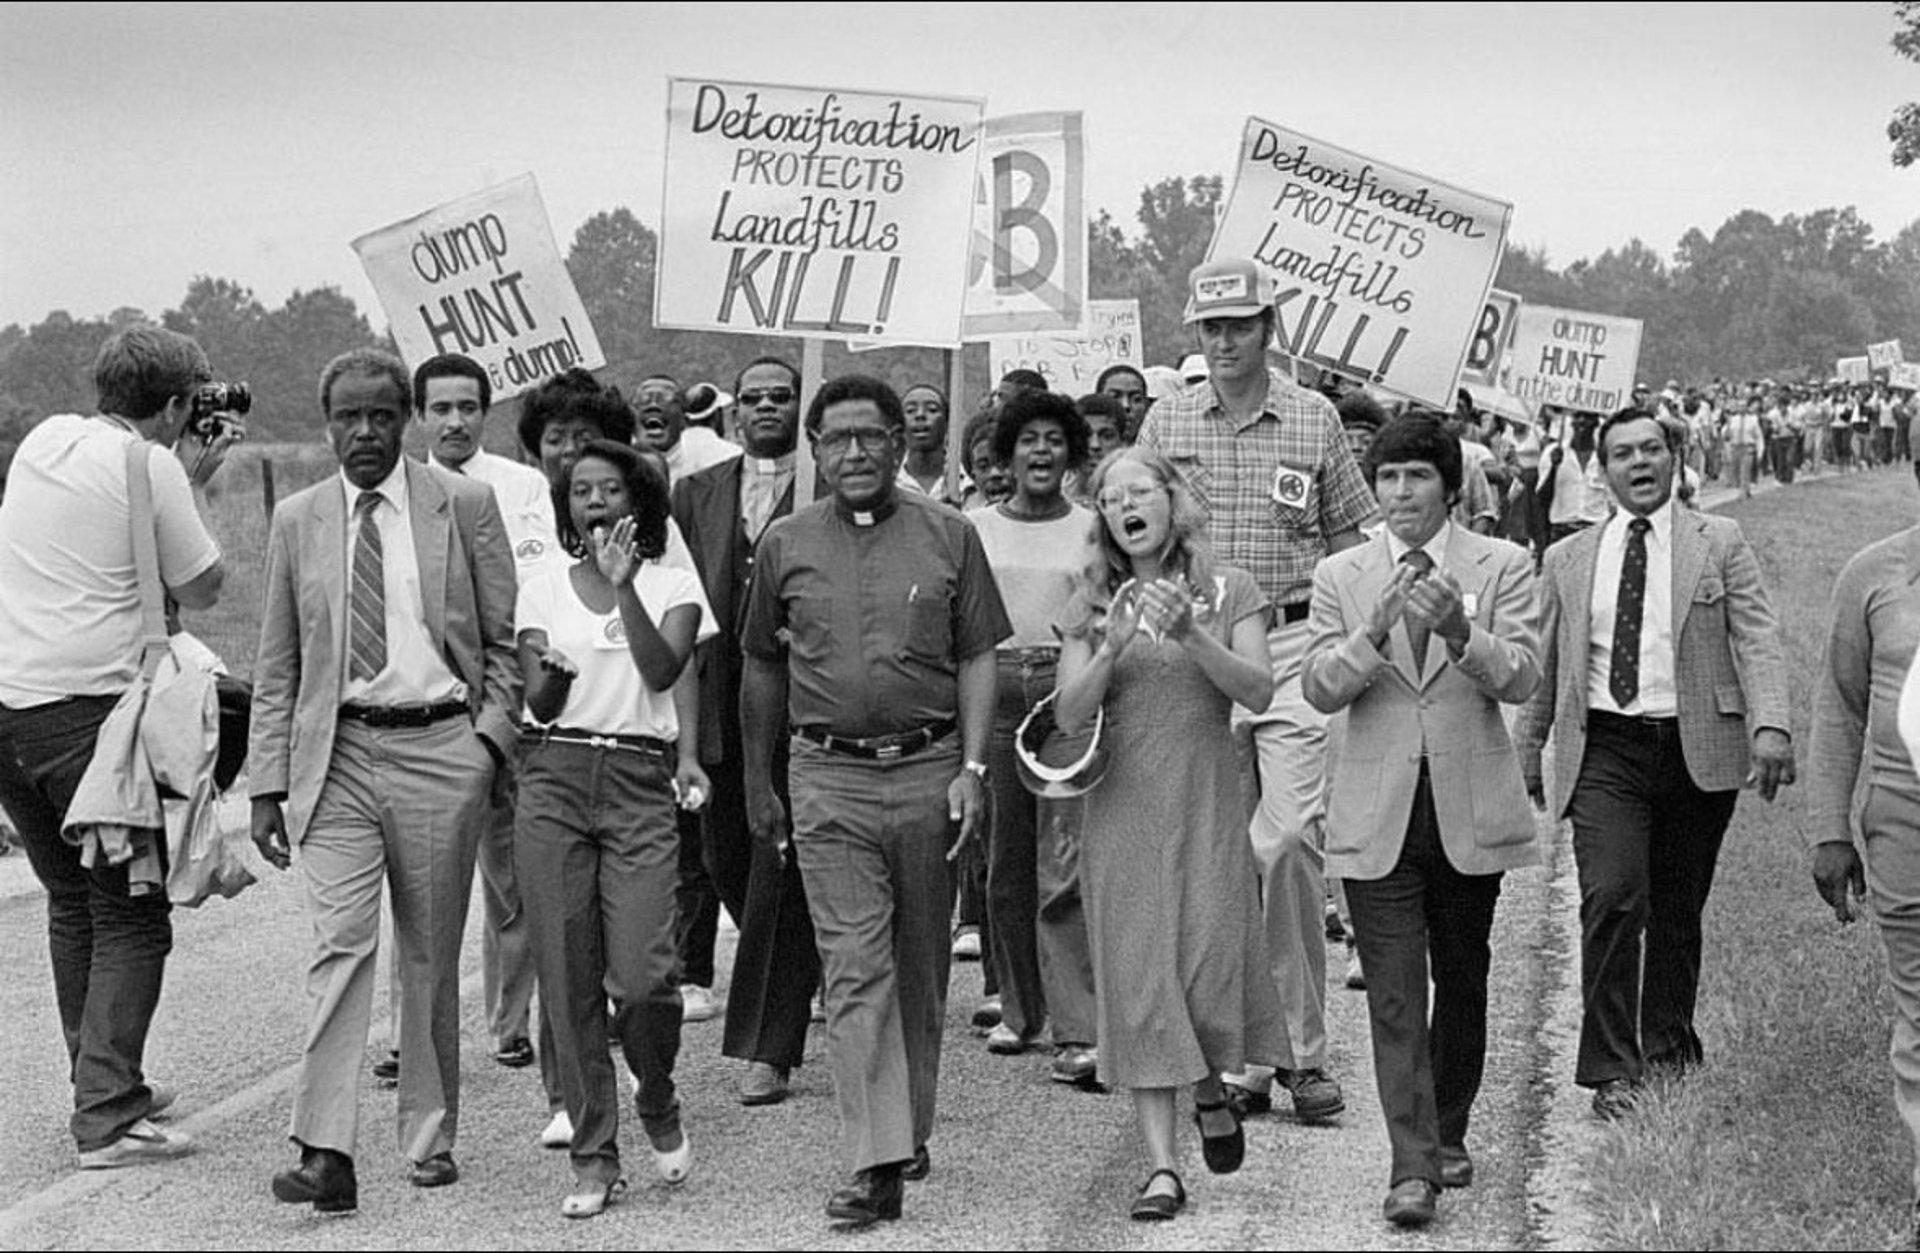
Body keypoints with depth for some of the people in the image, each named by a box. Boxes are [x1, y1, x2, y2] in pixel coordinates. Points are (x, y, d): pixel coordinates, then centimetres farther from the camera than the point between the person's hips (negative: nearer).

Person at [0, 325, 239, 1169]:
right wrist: (192, 478, 9)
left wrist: (189, 475, 22)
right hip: (87, 712, -7)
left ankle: (105, 1082, 27)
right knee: (131, 915, -1)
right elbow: (201, 589, 0)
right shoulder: (150, 468, -8)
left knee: (72, 903, 19)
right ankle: (107, 1118, -6)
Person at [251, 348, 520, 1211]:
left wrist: (493, 740, -6)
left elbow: (506, 640, 5)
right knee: (338, 946, -11)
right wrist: (266, 785, 4)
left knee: (431, 958, 7)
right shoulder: (297, 522, 8)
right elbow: (276, 669, 10)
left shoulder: (465, 506, 2)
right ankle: (326, 1153, -14)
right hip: (335, 754, 1)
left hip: (440, 749, -1)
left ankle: (429, 1139, 20)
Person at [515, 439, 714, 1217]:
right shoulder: (542, 591, 12)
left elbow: (664, 671, -10)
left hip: (640, 781, -2)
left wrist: (623, 587, -15)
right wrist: (551, 679, -20)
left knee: (640, 976, -13)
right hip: (556, 777, 2)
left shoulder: (672, 587, 8)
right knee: (568, 976, -1)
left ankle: (658, 1103, 18)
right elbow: (536, 702, 3)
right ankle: (594, 1157, 9)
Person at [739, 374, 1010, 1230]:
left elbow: (977, 659, 4)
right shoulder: (786, 545, 6)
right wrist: (757, 781, 15)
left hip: (929, 770, 1)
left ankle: (911, 1127, 27)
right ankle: (875, 1164, -10)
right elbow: (763, 667, 14)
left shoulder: (948, 536, 4)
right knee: (855, 967, -7)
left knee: (921, 963, 10)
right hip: (829, 779, 0)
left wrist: (972, 768, -5)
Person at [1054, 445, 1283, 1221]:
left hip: (1205, 805, -1)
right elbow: (1069, 715, -1)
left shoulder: (1227, 590, 5)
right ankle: (1161, 1166, -1)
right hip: (1123, 808, 1)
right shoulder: (1093, 601, 8)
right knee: (1136, 981, -3)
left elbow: (1259, 692, -8)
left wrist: (1192, 635, -21)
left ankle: (1211, 1091, 28)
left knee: (1209, 967, -6)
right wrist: (1113, 648, -18)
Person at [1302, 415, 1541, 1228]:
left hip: (1471, 811, 0)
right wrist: (1373, 633, -22)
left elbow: (1522, 678, -9)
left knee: (1462, 981, 13)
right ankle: (1412, 1167, -7)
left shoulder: (1501, 565, 2)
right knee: (1394, 996, -6)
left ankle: (1448, 1136, 30)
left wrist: (1459, 631, -27)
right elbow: (1319, 690, -4)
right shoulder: (1341, 576, 5)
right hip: (1378, 816, 0)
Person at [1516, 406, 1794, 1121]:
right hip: (1605, 749, 0)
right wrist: (1525, 749, 16)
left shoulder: (1719, 544, 7)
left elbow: (1756, 640, -3)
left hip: (1698, 748, 0)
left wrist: (1770, 726, -16)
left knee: (1678, 907, 8)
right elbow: (1544, 665, 18)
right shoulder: (1568, 561, 12)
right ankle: (1612, 1068, -12)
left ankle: (1667, 1043, 28)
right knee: (1613, 898, -15)